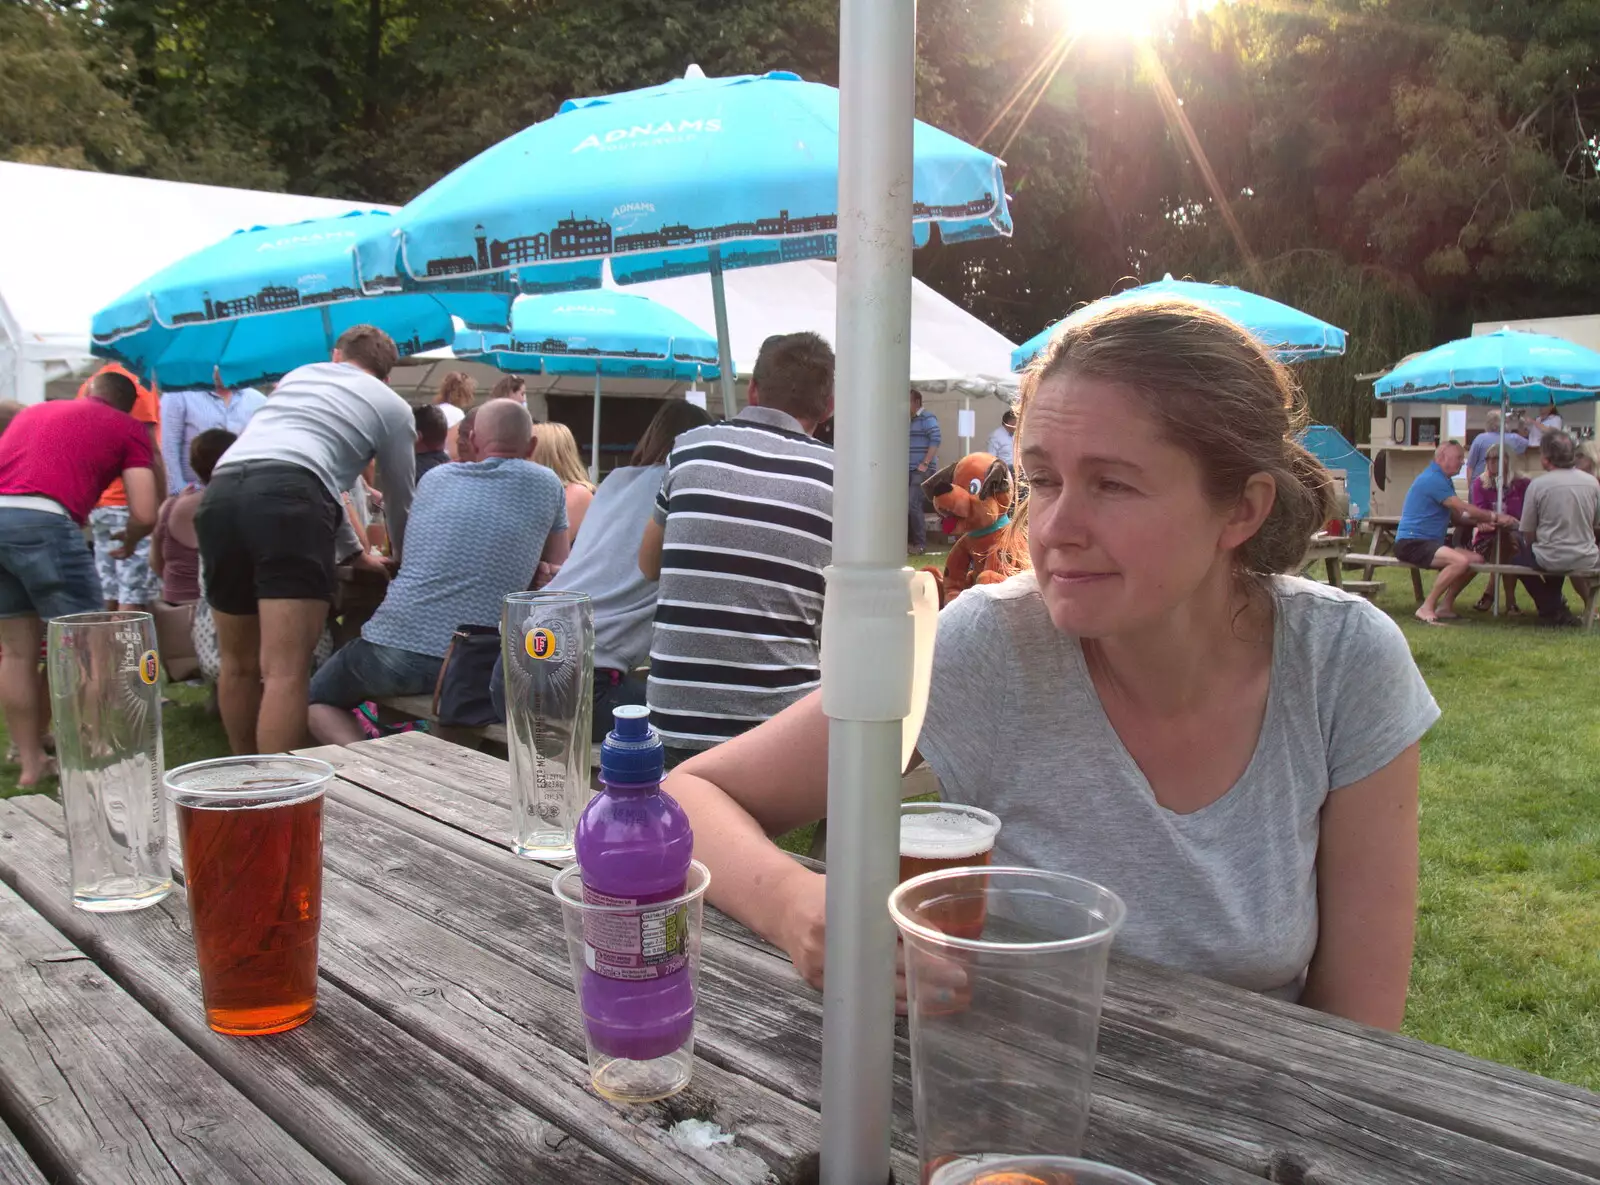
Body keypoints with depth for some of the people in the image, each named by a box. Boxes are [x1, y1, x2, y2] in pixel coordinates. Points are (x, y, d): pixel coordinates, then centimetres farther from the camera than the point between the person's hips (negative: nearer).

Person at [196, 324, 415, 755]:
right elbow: (400, 500, 30)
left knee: (239, 663, 17)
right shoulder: (393, 406, 22)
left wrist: (352, 550, 50)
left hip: (220, 493, 5)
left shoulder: (298, 375, 36)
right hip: (287, 498, -5)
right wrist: (403, 562, 50)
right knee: (286, 671, -11)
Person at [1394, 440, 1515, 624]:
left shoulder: (1442, 480, 20)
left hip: (1430, 542, 11)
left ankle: (1445, 606, 8)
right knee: (1460, 560, -29)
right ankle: (1426, 609, -23)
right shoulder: (1433, 479, -14)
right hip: (1411, 543, -11)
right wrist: (1495, 517, -3)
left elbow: (1457, 515, 16)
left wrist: (1483, 520, -1)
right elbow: (1463, 509, -14)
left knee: (1475, 559, 4)